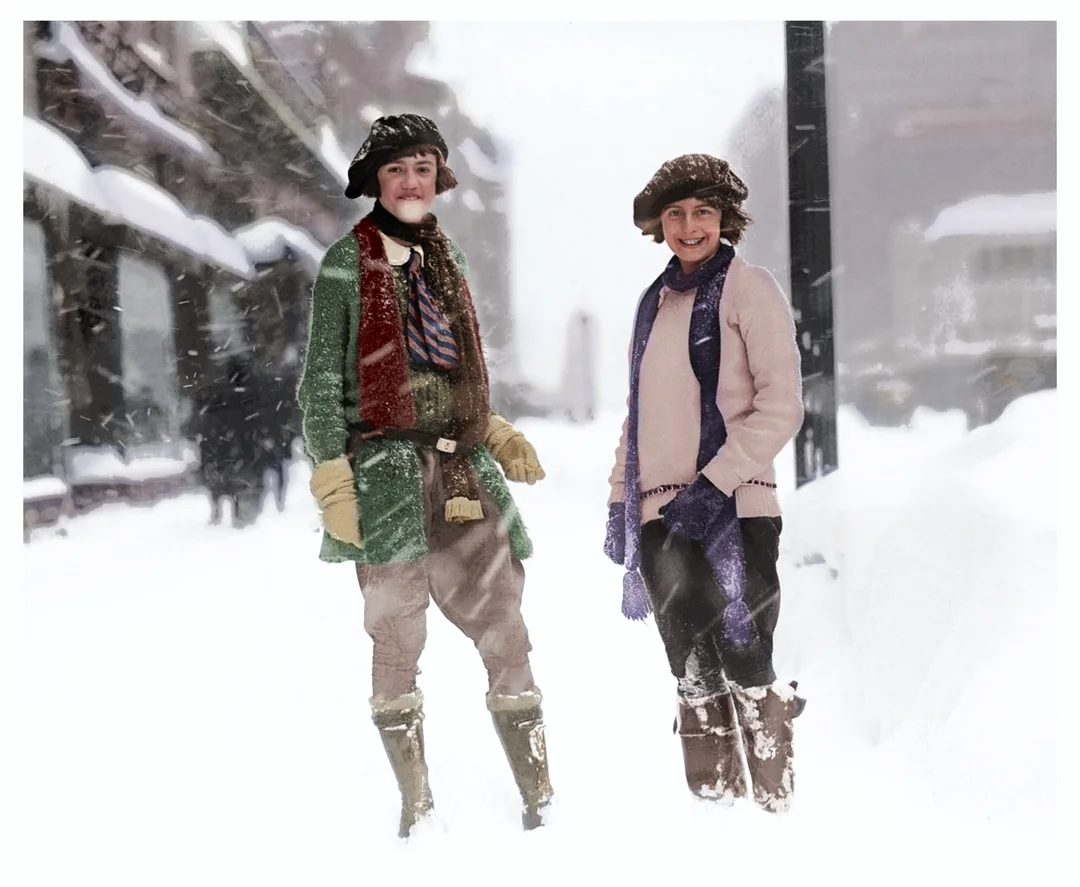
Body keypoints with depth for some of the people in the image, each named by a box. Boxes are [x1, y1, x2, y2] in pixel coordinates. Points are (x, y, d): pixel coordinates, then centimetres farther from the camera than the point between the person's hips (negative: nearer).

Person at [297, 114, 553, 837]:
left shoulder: (447, 258, 17)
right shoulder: (347, 262, 1)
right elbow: (323, 379, -3)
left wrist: (497, 432, 11)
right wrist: (333, 480, -11)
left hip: (461, 468, 5)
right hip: (386, 469, -5)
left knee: (507, 630, -1)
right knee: (397, 639, -1)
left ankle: (539, 798, 4)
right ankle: (416, 806, 8)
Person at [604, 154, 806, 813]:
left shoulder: (749, 289, -2)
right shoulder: (654, 302, 16)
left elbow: (782, 404, -10)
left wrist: (713, 484, -17)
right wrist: (621, 498, 15)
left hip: (732, 509, -6)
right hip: (660, 515, 6)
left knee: (746, 667, -8)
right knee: (694, 677, 6)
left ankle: (778, 804, 0)